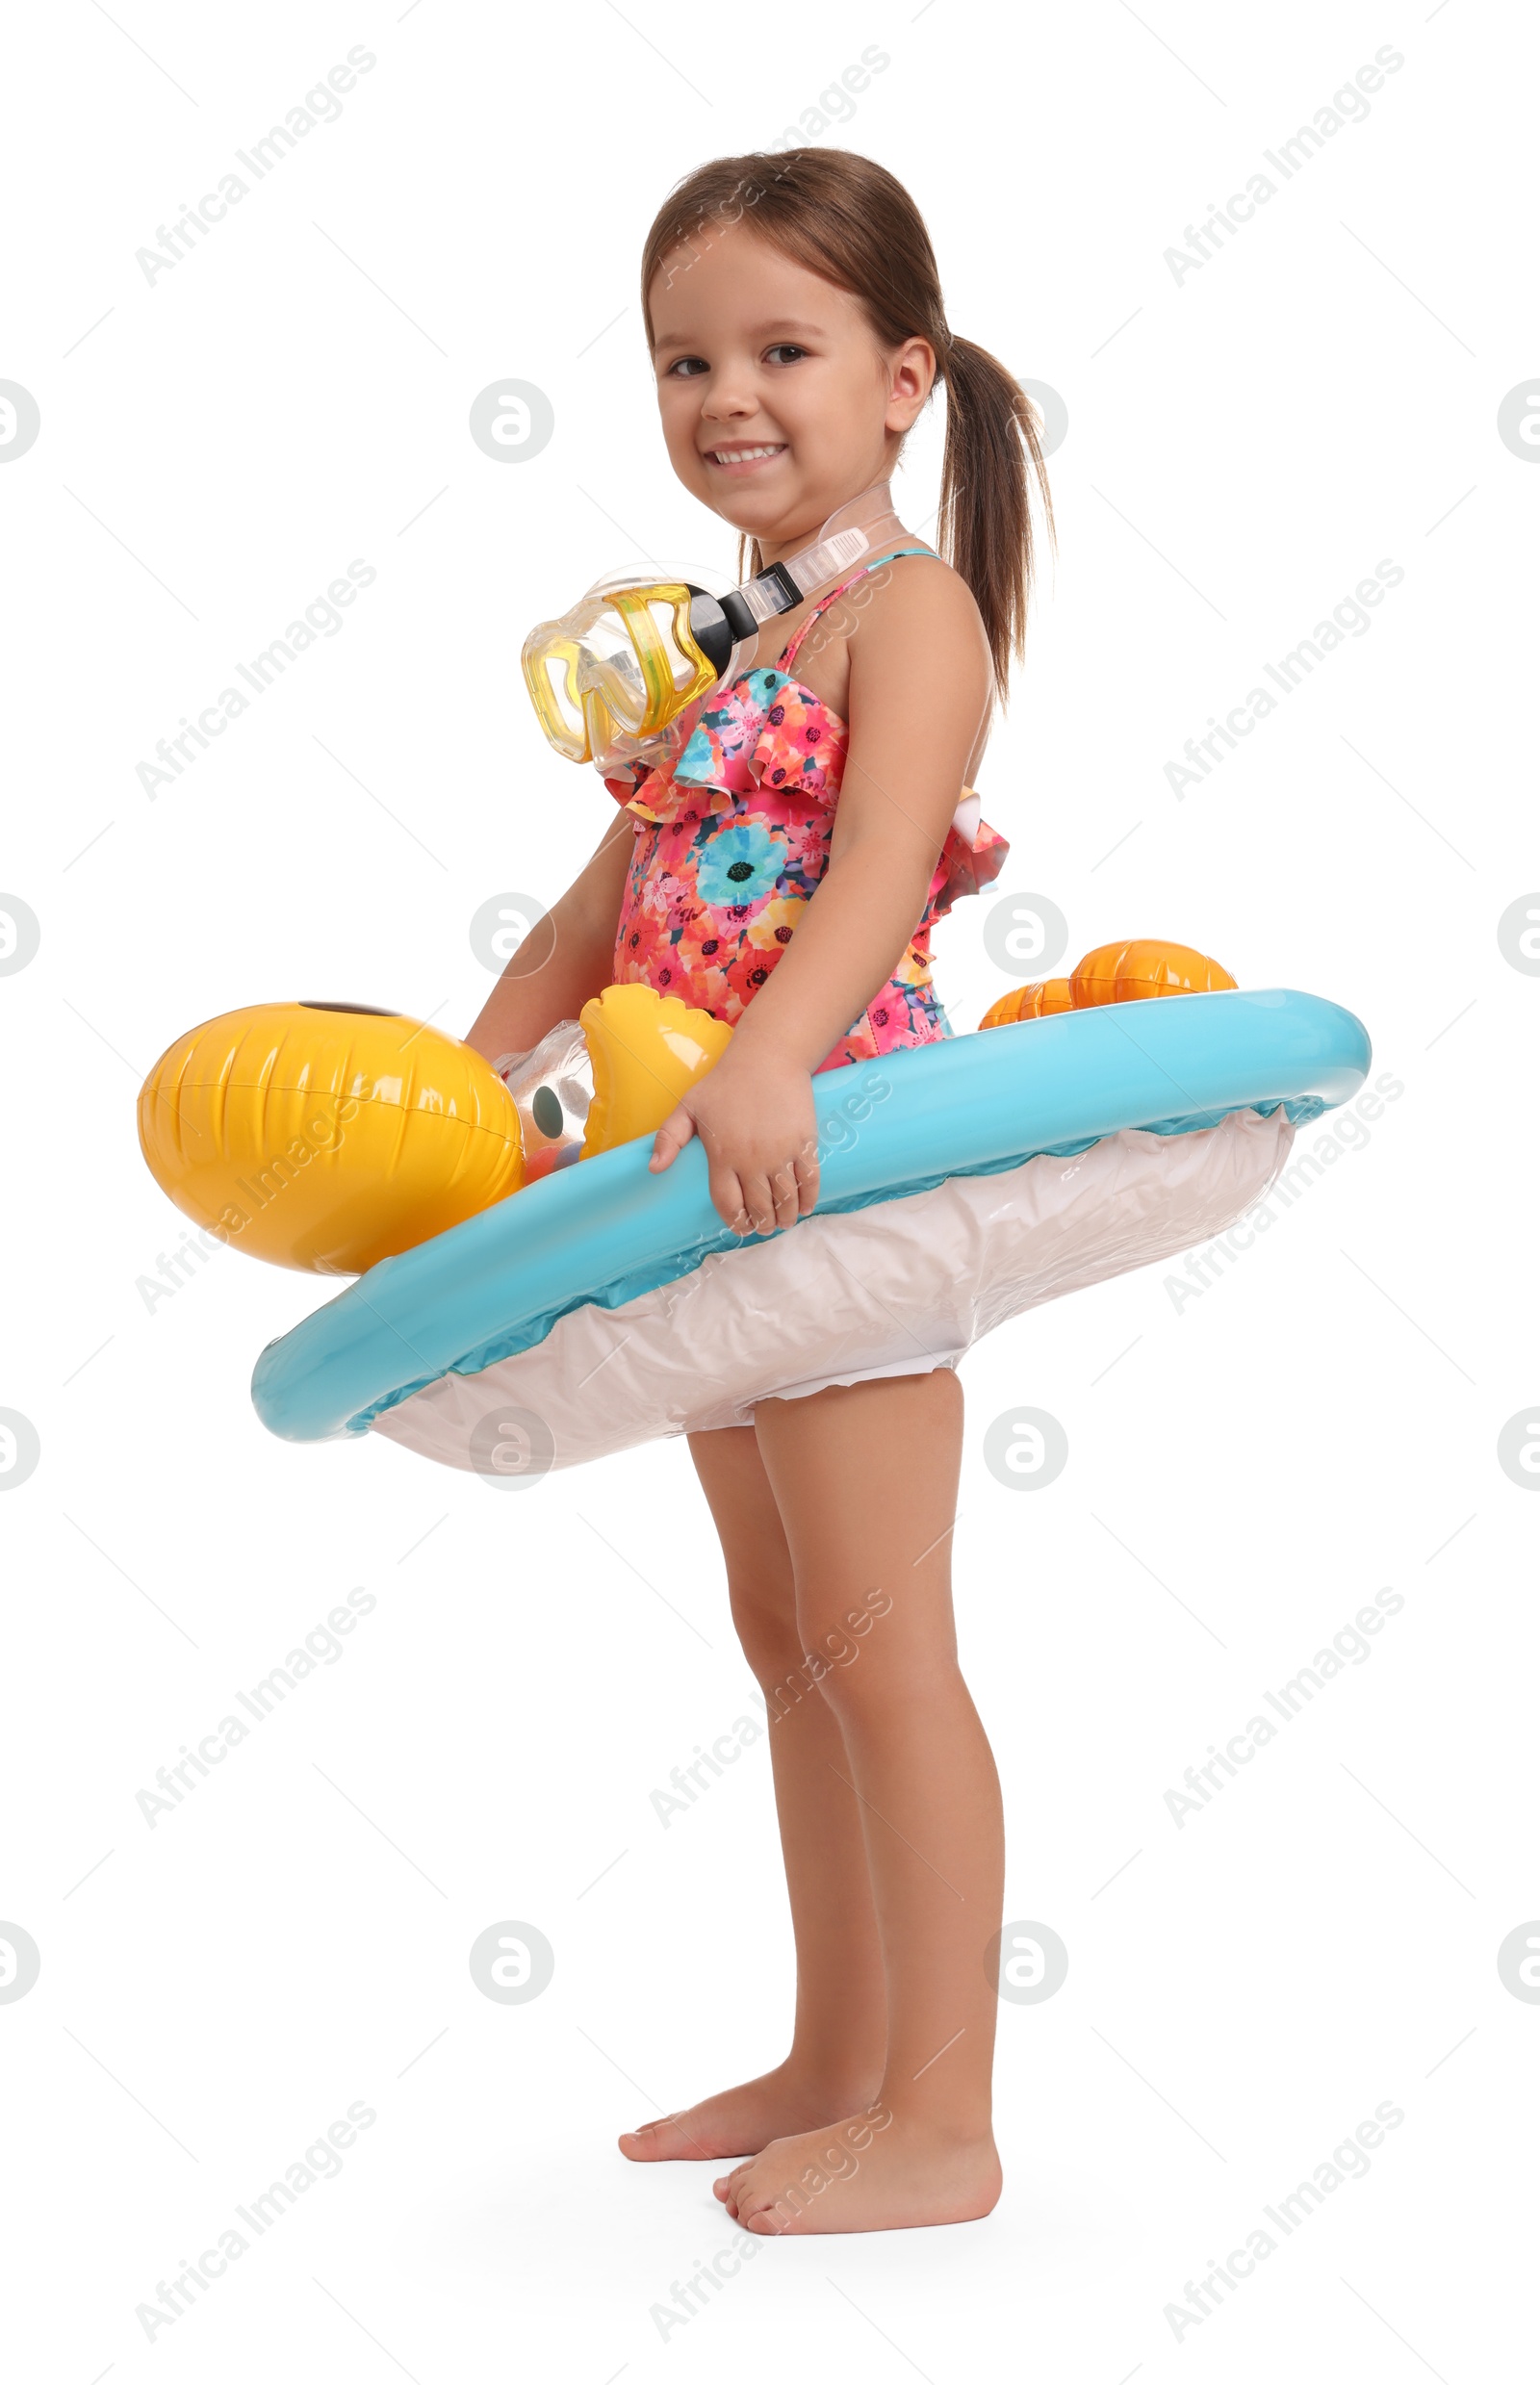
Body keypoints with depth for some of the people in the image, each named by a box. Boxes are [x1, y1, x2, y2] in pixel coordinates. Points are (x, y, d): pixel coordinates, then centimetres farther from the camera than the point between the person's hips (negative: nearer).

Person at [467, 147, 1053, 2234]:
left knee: (874, 1638, -4)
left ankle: (941, 2123, 7)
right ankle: (836, 2065, 27)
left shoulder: (909, 607, -7)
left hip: (843, 1149, -9)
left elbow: (884, 867, -23)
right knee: (787, 1636, 14)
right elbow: (597, 916, 21)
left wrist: (766, 1059, -39)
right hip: (721, 1190, 9)